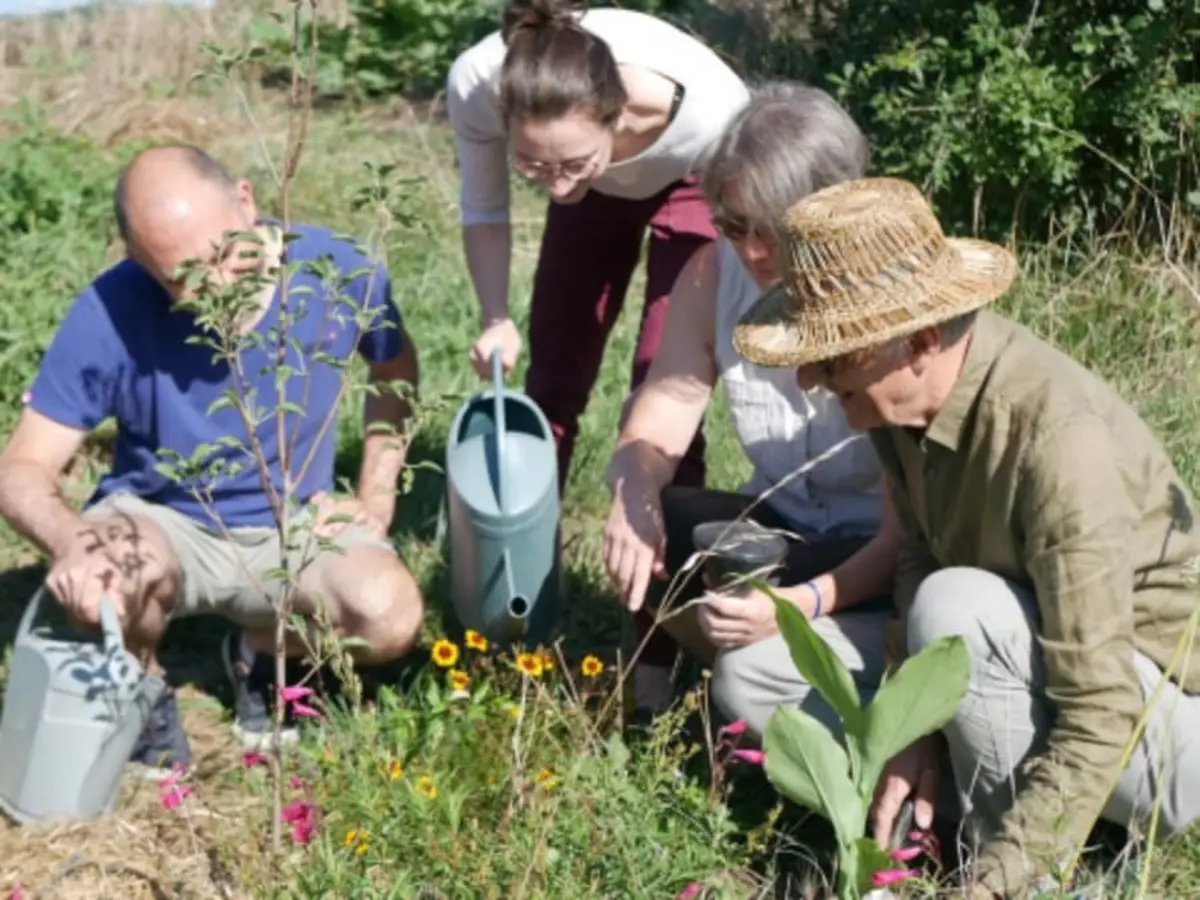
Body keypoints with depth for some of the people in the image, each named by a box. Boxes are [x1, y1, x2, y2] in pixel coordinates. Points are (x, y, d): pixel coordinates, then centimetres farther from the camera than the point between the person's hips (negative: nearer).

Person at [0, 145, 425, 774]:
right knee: (108, 574, -37)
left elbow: (397, 372, 7)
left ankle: (260, 651, 8)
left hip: (293, 526, 2)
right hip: (161, 522, -1)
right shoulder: (109, 314, -23)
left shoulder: (341, 273, -17)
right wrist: (71, 541, -42)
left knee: (392, 618, -28)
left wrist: (375, 497, -1)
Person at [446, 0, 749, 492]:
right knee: (553, 379, 10)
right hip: (596, 182, 3)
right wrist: (496, 318, -26)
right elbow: (483, 208, -15)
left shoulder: (709, 108, -43)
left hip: (692, 181, -3)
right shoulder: (476, 85, -36)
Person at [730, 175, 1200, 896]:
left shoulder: (1057, 440, -33)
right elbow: (919, 559, 4)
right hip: (1028, 656, 8)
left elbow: (1101, 723, -32)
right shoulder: (910, 397, -11)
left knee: (957, 612, -34)